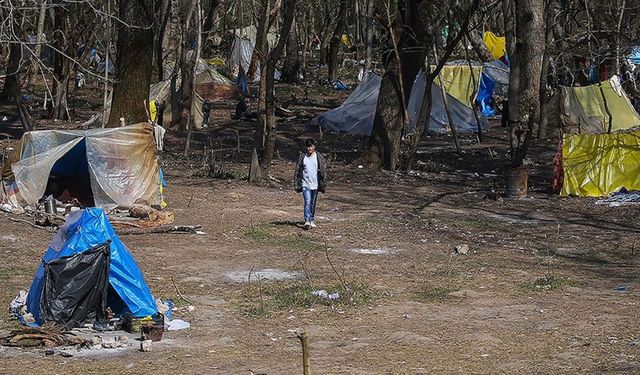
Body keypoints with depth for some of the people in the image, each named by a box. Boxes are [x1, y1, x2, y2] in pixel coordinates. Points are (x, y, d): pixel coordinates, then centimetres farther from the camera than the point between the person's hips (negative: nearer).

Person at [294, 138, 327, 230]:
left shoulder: (319, 157, -1)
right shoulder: (302, 157, 1)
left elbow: (323, 171, 1)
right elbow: (297, 171, 5)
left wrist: (323, 185, -3)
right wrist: (297, 185, 2)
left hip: (315, 184, 1)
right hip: (305, 184, -1)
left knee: (313, 203, 10)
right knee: (307, 202, -14)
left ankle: (312, 220, 24)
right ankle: (307, 221, -19)